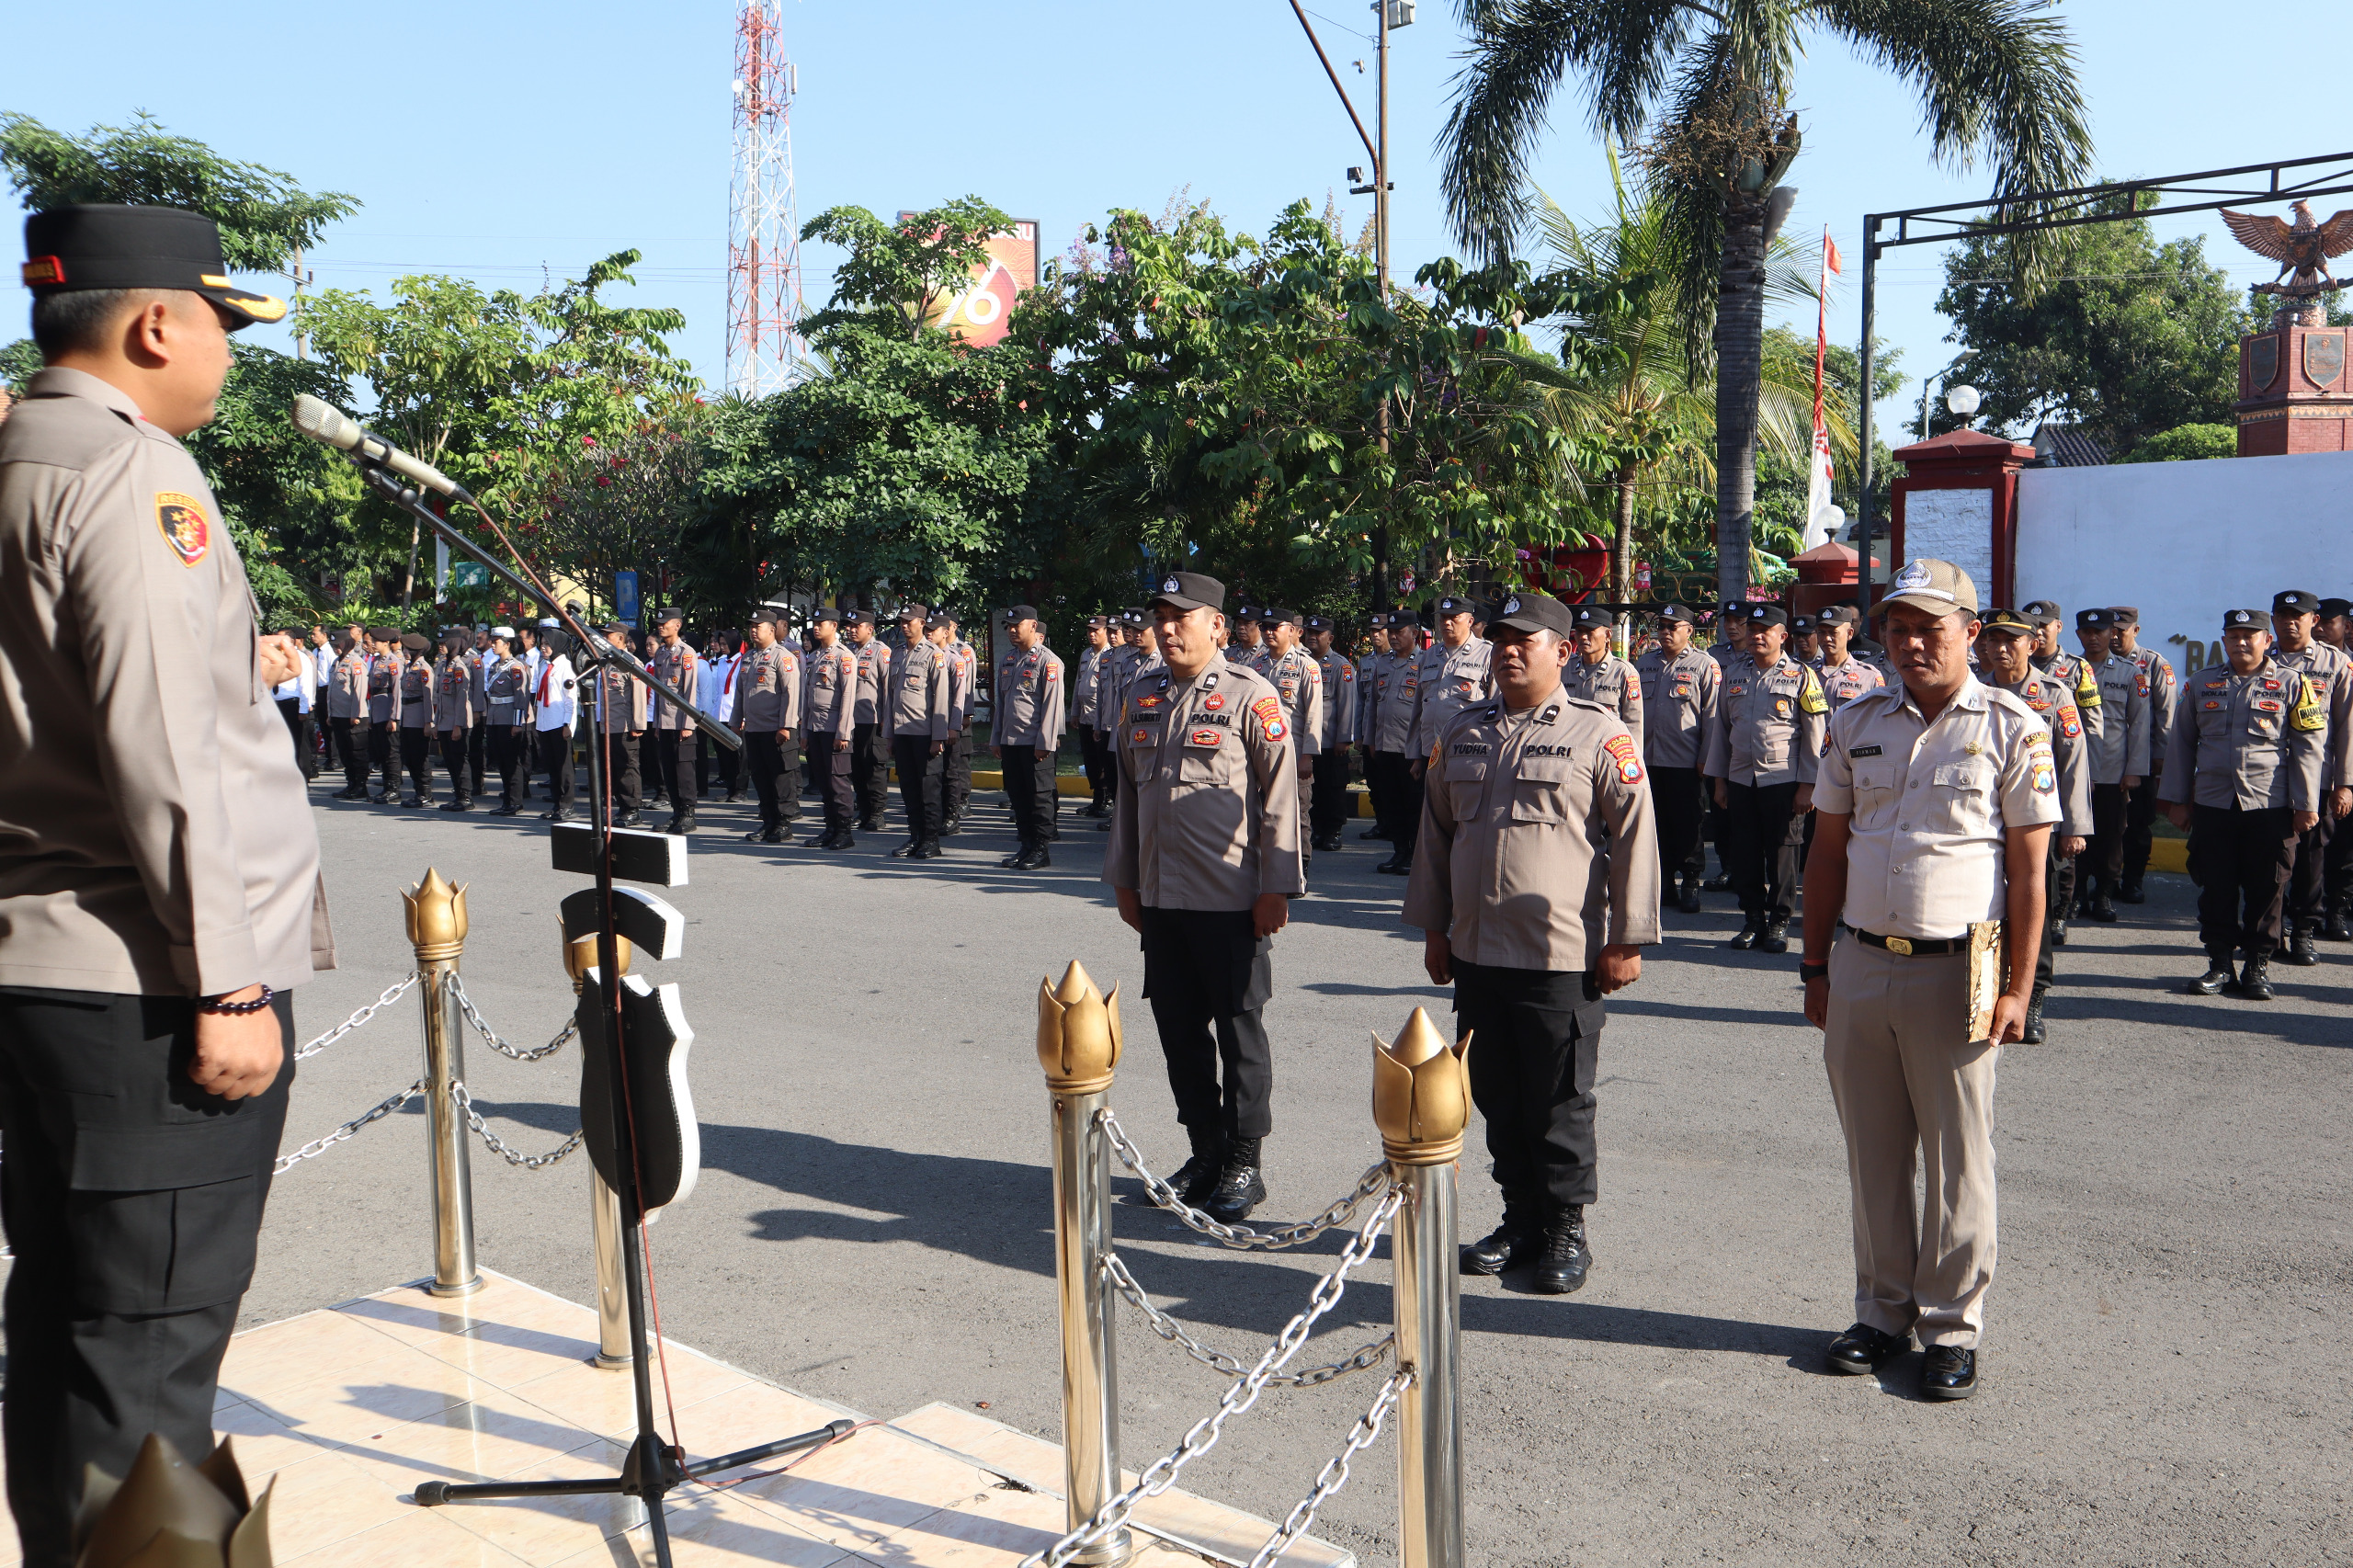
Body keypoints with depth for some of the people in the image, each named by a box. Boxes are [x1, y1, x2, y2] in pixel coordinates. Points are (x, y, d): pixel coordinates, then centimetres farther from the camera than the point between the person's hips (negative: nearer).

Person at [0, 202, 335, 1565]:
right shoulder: (134, 474, -13)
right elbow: (162, 758, -20)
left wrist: (226, 672, 21)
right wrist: (228, 983, -19)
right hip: (149, 988, -9)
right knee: (151, 1352, -2)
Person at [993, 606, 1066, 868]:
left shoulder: (1048, 660, -7)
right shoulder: (1007, 660, 15)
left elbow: (1052, 704, -11)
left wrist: (1045, 742, -15)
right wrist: (995, 739, 16)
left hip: (1035, 742, -7)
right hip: (1010, 740, 7)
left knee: (1040, 795, -1)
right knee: (1017, 797, 10)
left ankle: (1041, 849, 5)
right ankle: (1026, 845, 18)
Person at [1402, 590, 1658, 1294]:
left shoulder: (1599, 734, -5)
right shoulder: (1463, 732, 12)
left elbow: (1634, 839, -6)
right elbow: (1435, 832, 17)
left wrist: (1627, 942, -8)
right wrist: (1434, 929, 15)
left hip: (1562, 960, -5)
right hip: (1476, 952, 5)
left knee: (1560, 1105, 4)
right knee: (1498, 1101, 12)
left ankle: (1567, 1230, 19)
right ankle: (1521, 1221, 26)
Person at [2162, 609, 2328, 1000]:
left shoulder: (2291, 684, 3)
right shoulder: (2202, 683, 10)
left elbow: (2309, 747, 2)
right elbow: (2181, 743, 12)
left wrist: (2306, 805, -3)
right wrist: (2176, 800, 9)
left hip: (2269, 807, -2)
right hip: (2212, 806, 2)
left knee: (2266, 890, 3)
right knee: (2215, 888, 4)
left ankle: (2258, 967, 13)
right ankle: (2220, 964, 14)